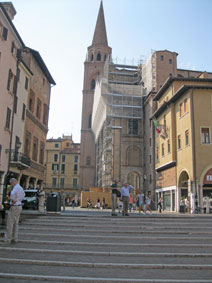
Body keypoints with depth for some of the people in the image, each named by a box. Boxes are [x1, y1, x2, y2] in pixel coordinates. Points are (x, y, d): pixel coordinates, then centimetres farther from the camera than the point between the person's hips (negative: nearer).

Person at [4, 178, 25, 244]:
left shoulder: (16, 187, -16)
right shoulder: (21, 188, 14)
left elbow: (13, 193, -34)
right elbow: (23, 194, 33)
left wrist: (12, 200, -17)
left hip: (14, 207, -10)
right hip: (19, 206, 10)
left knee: (10, 223, -3)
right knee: (15, 223, 13)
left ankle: (7, 240, 1)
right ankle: (15, 239, 16)